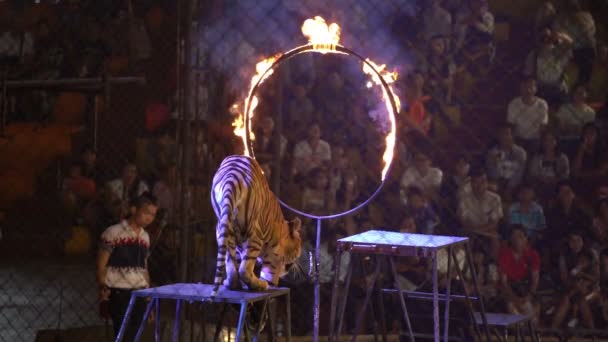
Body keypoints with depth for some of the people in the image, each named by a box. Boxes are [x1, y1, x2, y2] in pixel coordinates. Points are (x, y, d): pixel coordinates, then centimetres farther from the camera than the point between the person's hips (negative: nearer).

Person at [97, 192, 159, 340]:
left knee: (133, 337, 7)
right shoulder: (113, 233, -6)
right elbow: (101, 266, -6)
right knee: (124, 337, -10)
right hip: (119, 294, -6)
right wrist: (103, 289, -17)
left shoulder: (145, 237, 13)